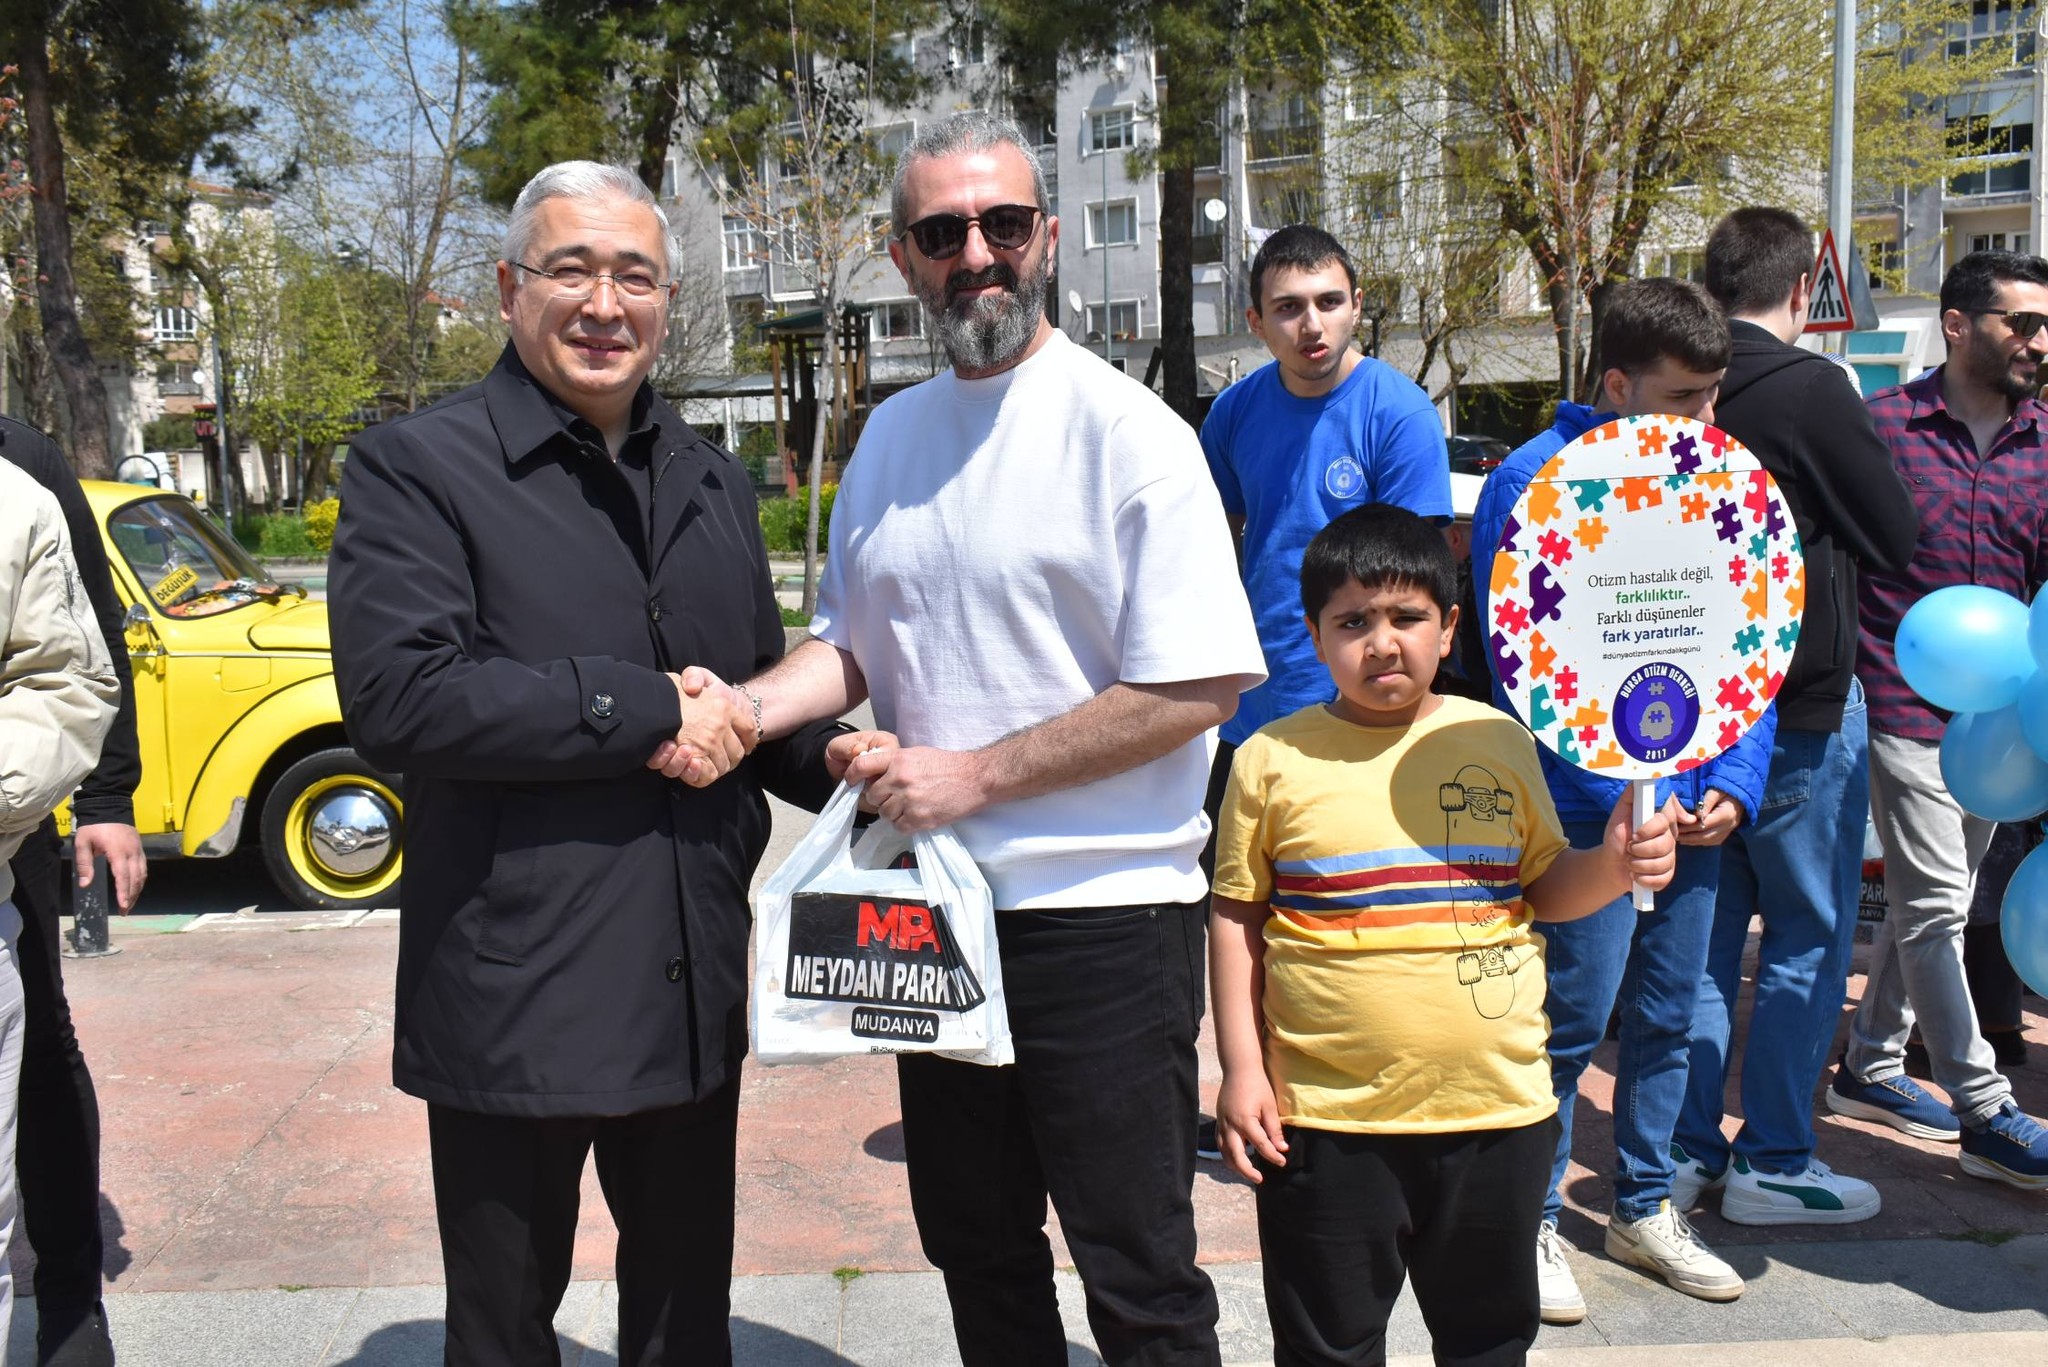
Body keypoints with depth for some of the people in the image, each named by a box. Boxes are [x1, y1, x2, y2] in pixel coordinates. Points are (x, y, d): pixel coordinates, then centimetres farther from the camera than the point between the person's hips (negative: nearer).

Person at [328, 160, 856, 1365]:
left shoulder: (714, 483, 12)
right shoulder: (417, 468, -7)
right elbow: (397, 696, -22)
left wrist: (844, 764, 0)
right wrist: (649, 708, -19)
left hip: (693, 995, 6)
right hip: (511, 1004, -5)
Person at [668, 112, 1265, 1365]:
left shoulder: (1126, 430, -10)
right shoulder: (891, 436, 10)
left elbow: (1199, 687, -16)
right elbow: (850, 643, 16)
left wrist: (973, 775, -17)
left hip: (1102, 918, -6)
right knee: (976, 1253, 20)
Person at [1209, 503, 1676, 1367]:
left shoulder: (1500, 740, 4)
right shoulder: (1272, 758, -3)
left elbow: (1545, 890, 11)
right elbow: (1235, 921, 1)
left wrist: (1613, 865, -9)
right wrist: (1241, 1068, -4)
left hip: (1497, 1106, 2)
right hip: (1327, 1117, -2)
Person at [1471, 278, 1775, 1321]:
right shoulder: (1534, 484, -10)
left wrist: (1732, 784, 0)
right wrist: (1631, 797, -17)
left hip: (1694, 805, 6)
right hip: (1588, 813, -6)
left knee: (1666, 1016, 15)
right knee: (1572, 1021, -1)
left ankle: (1645, 1209, 31)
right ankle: (1532, 1222, 16)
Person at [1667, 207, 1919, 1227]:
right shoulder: (1812, 388, -14)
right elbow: (1896, 539, -6)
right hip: (1800, 704, -6)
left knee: (1703, 930, 14)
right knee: (1807, 939, 6)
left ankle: (1685, 1152, 20)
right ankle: (1771, 1164, 13)